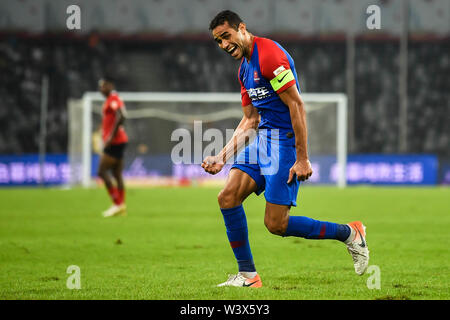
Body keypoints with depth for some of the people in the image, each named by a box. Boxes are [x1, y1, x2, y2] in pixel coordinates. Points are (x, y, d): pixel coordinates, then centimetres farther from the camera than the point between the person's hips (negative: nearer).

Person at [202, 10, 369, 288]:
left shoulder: (269, 54, -16)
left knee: (276, 223, -10)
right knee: (228, 197, -6)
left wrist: (302, 159, -21)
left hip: (284, 142, -9)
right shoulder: (245, 68, 16)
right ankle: (248, 275, 3)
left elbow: (297, 105, -19)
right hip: (262, 140, 9)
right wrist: (222, 157, 13)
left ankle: (349, 233, 7)